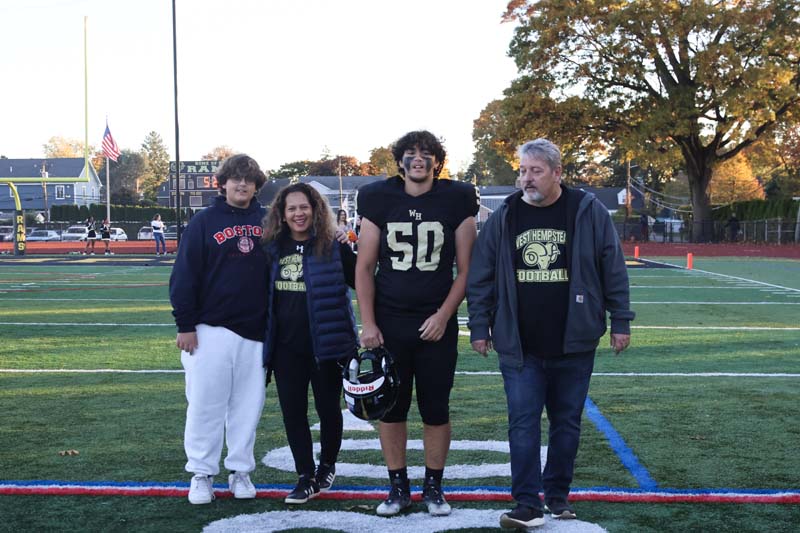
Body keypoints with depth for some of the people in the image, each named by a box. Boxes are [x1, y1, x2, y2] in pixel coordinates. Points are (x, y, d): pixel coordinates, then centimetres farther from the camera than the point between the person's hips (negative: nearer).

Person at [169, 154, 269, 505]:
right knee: (205, 403, 1)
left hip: (255, 331, 3)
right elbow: (184, 275, -3)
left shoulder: (266, 222, 8)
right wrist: (185, 324, -8)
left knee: (248, 405, 7)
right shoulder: (205, 222, 0)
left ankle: (240, 472, 18)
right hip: (211, 330, -3)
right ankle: (202, 474, 11)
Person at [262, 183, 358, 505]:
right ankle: (305, 477, 14)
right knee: (292, 411, 4)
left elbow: (360, 281, -8)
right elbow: (263, 294, 14)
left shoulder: (333, 246, -5)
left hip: (326, 343, -3)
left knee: (328, 407, 9)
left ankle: (327, 466, 31)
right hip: (287, 347, 3)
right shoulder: (272, 248, 6)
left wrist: (353, 250, -22)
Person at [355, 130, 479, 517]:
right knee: (390, 407, 6)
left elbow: (466, 268, 1)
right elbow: (365, 267, 4)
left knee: (436, 409, 5)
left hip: (436, 324, -1)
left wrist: (444, 315, -9)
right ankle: (398, 487, 19)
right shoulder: (379, 200, 3)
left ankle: (433, 487, 19)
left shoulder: (456, 201, 0)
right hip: (389, 323, 1)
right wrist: (368, 324, -3)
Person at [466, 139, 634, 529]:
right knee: (522, 423, -3)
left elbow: (613, 270, 1)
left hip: (574, 344, 0)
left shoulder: (588, 212, -2)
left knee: (567, 422, 10)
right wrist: (479, 328, 3)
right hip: (519, 347, 0)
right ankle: (528, 504, 3)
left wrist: (620, 322, 0)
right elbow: (481, 277, 5)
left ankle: (558, 495, 24)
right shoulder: (503, 218, 1)